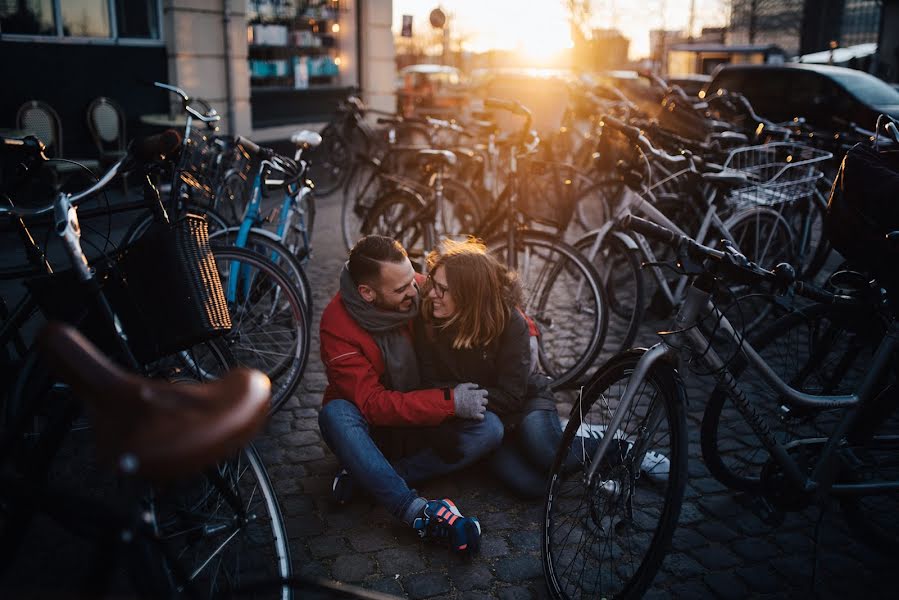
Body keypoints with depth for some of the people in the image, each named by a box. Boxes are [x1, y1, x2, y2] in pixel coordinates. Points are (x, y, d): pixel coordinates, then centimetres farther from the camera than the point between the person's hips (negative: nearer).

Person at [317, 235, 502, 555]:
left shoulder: (420, 293, -12)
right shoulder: (338, 325, -22)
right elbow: (372, 403, -27)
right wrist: (449, 401, -31)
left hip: (425, 423, 3)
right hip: (373, 428, -3)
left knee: (490, 428, -23)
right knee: (335, 415, -36)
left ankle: (368, 478, -24)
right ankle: (419, 511, -41)